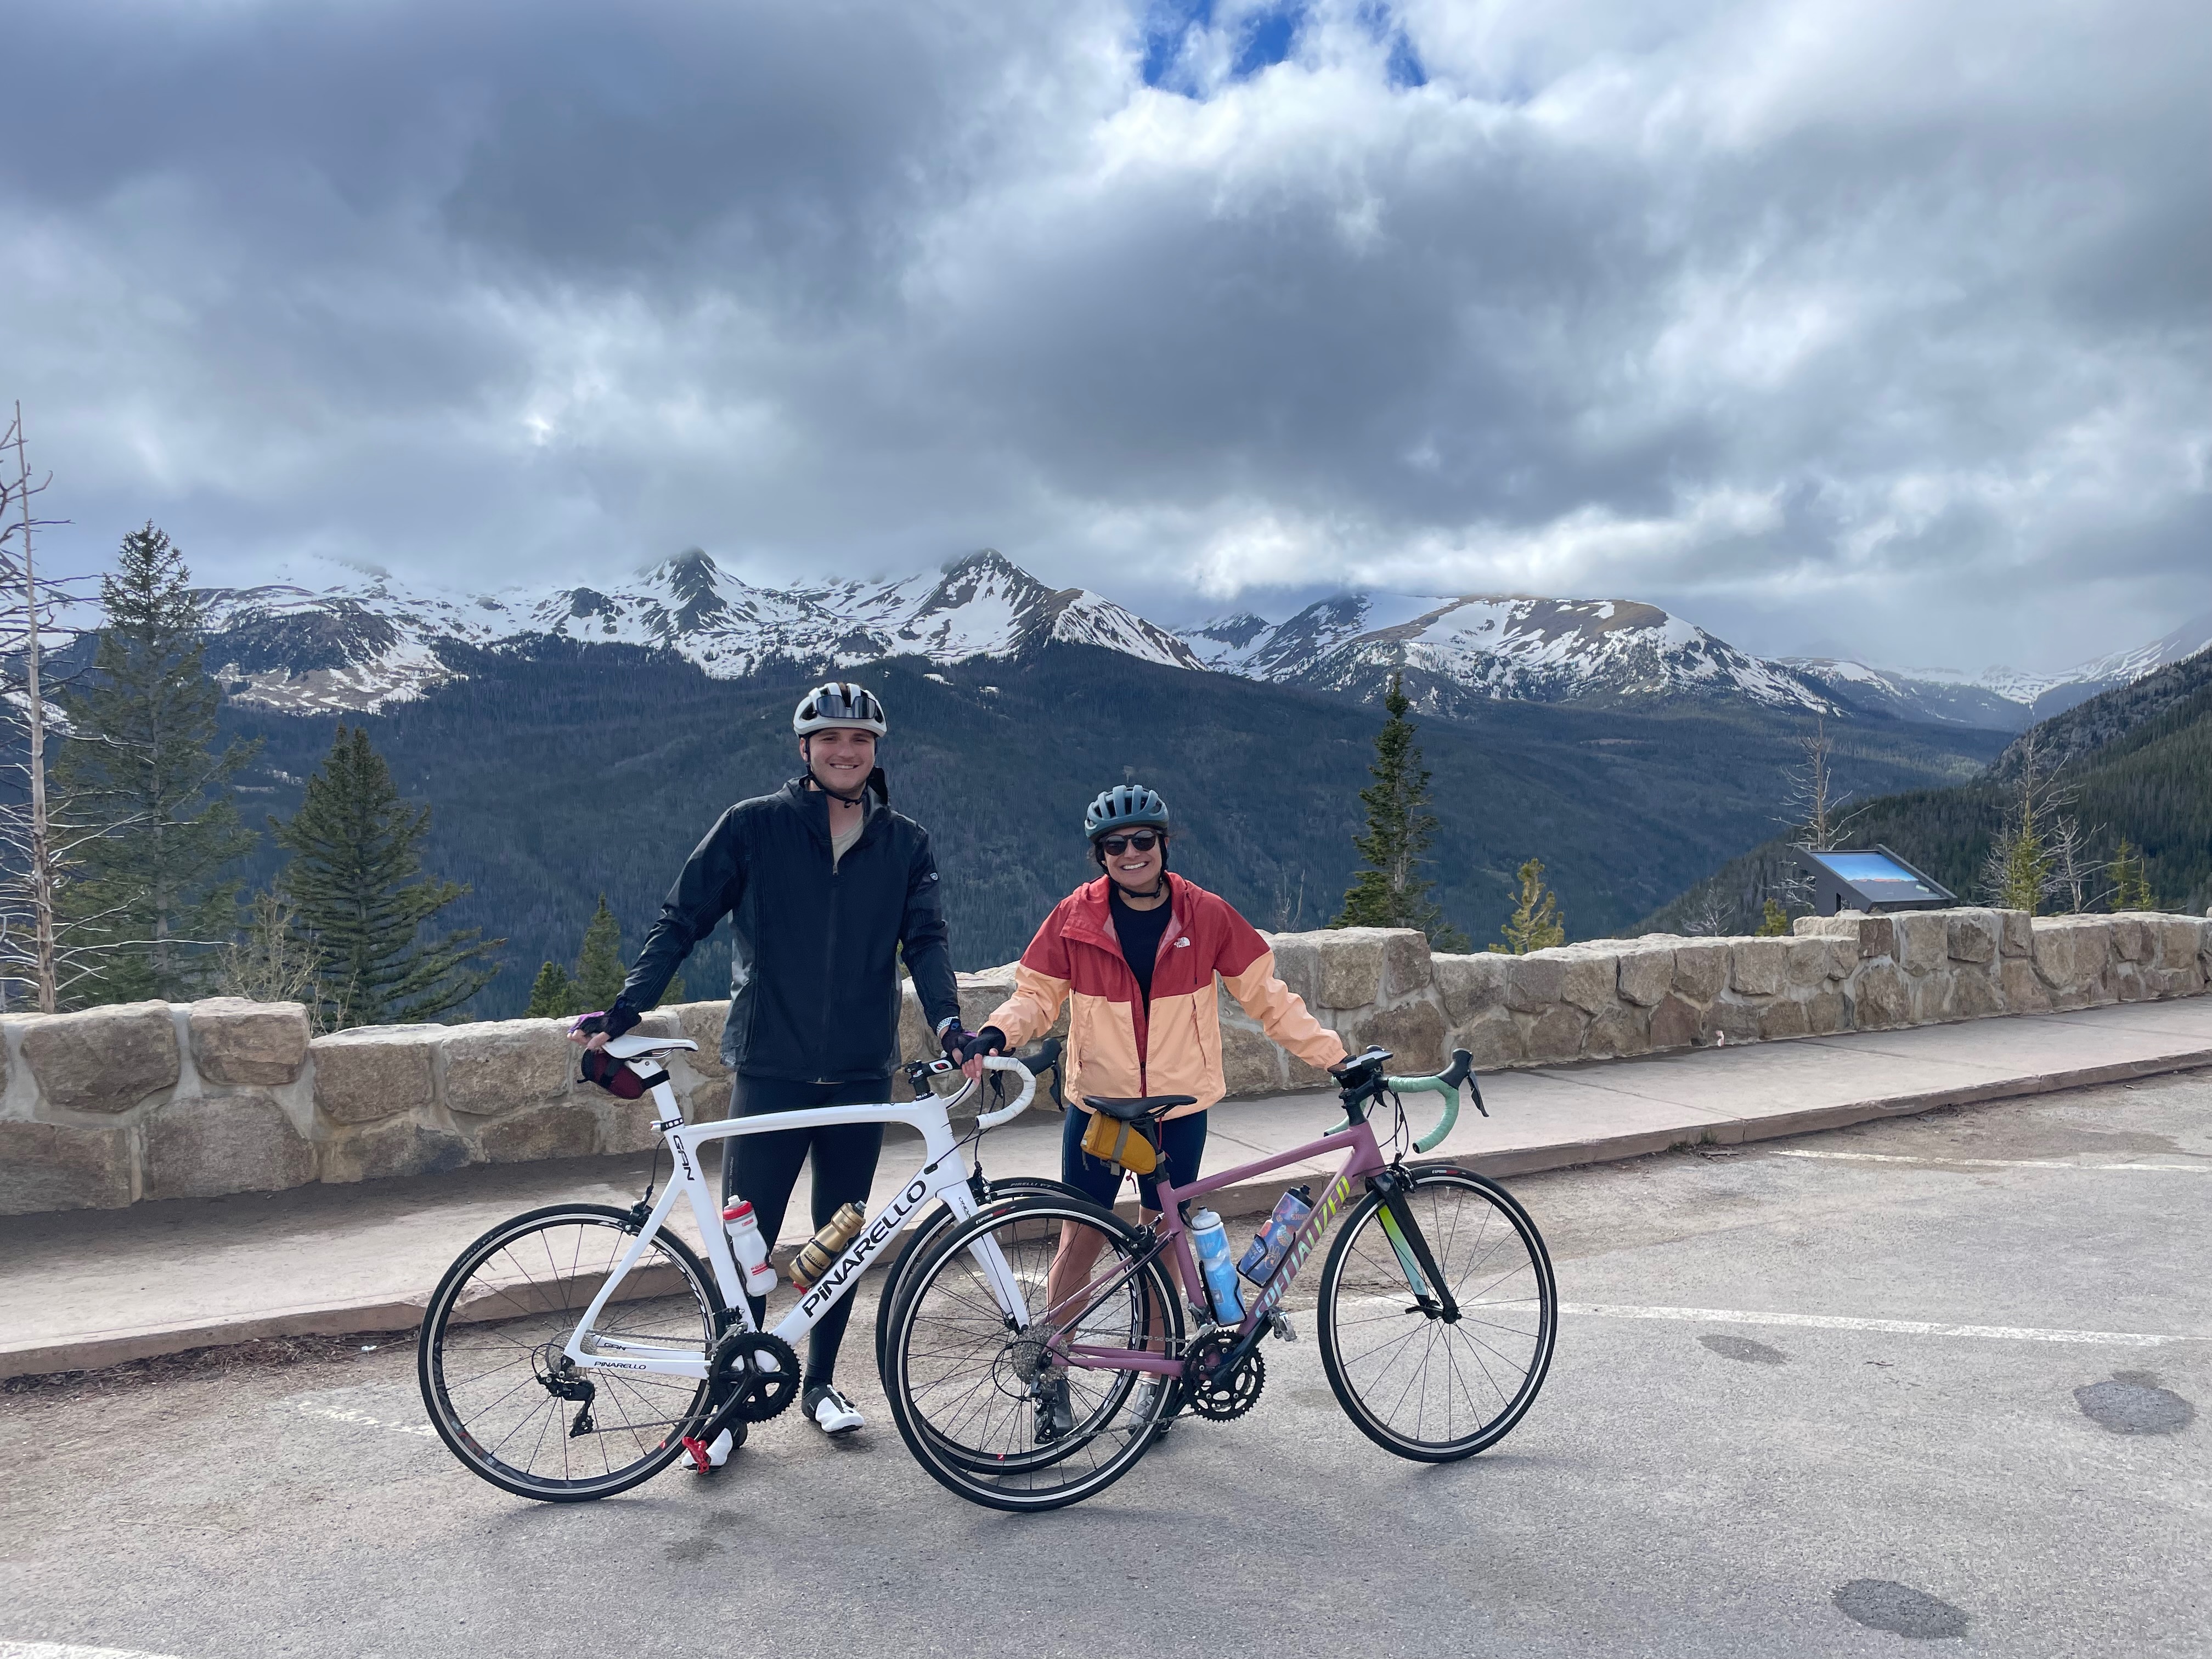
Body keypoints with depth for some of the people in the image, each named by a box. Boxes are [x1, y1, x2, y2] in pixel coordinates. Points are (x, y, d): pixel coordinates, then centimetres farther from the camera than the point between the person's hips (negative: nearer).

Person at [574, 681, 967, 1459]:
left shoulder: (905, 844, 5)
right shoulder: (754, 826, -1)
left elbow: (925, 937, -3)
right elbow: (681, 921, 0)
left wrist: (946, 1019, -21)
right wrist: (626, 1009, -10)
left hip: (862, 1073, 3)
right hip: (770, 1070, -2)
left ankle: (821, 1381, 31)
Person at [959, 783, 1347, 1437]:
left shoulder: (1205, 914, -6)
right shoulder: (1077, 917, -7)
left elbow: (1265, 995, 0)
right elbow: (1037, 994, -1)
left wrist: (1333, 1056, -2)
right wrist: (996, 1032, -21)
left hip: (1178, 1110, 1)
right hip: (1098, 1105, 0)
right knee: (1080, 1238, 5)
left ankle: (1158, 1372, 29)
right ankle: (1053, 1377, 20)